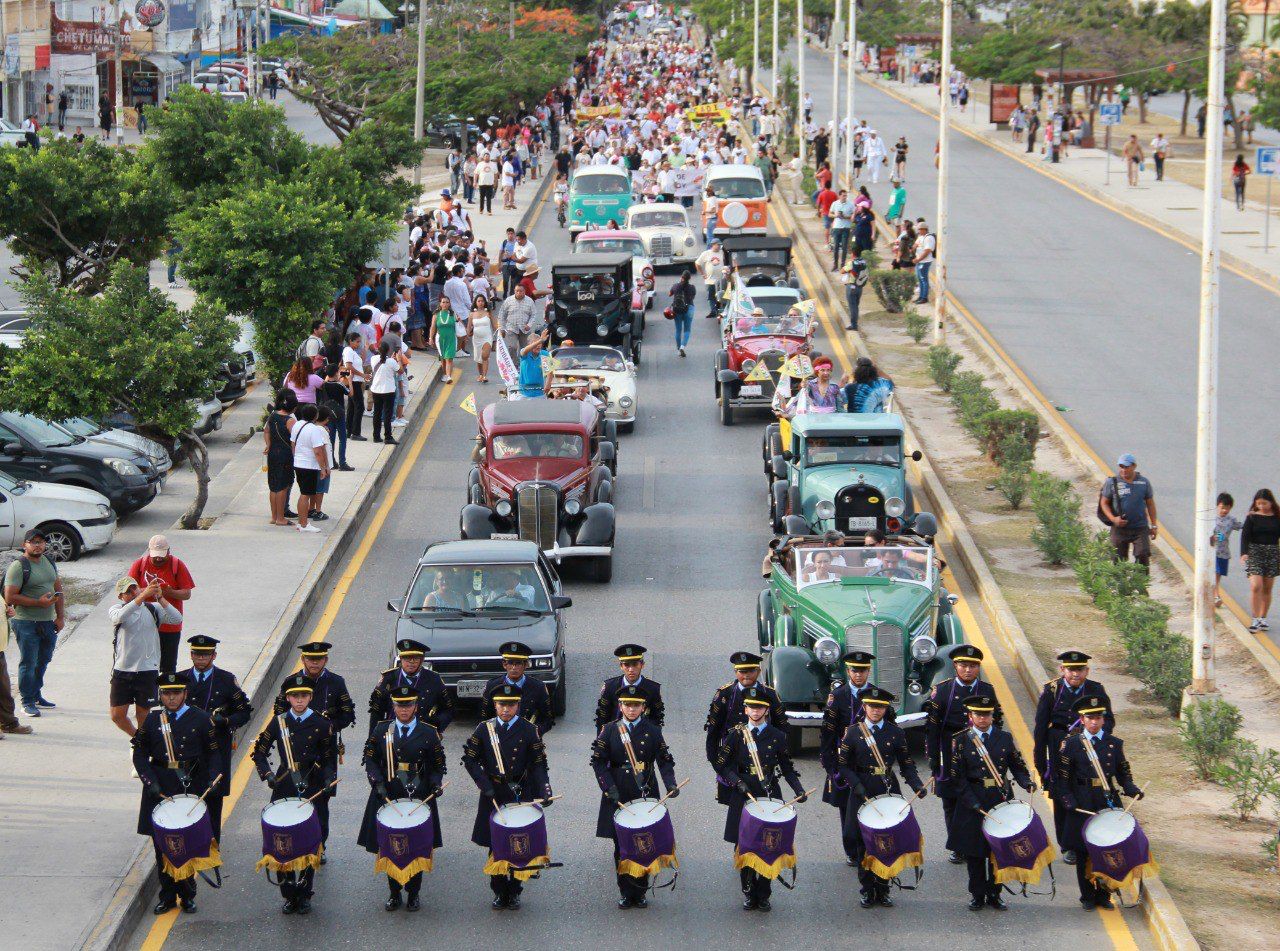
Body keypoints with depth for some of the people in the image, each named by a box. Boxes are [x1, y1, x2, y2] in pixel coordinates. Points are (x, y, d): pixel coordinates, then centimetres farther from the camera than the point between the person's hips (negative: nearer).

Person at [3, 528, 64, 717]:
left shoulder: (48, 562, 12)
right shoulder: (18, 566, -12)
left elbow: (58, 590, 19)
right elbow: (10, 598, -17)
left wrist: (60, 616, 10)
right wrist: (39, 602, -20)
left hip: (48, 622, 7)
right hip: (26, 623, -7)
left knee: (43, 661, 14)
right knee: (28, 663, -4)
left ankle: (36, 696, 27)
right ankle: (27, 702, 4)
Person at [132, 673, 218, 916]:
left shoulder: (200, 720, 1)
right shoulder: (152, 720, 5)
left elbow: (213, 754, 3)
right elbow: (140, 754, 7)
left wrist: (212, 782, -11)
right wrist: (150, 781, -7)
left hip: (192, 785, -2)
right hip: (160, 787, 2)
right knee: (162, 845, 4)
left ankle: (187, 895, 13)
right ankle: (167, 896, 14)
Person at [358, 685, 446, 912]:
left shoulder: (428, 732, 1)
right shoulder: (381, 730, 4)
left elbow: (438, 765, 6)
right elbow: (370, 759, 6)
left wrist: (436, 784, -12)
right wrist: (378, 783, -9)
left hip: (419, 799, -1)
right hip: (387, 797, 1)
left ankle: (413, 894, 13)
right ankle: (394, 893, 16)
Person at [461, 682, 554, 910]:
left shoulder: (529, 730, -1)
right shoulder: (485, 729, 2)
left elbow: (538, 765, -1)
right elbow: (469, 759, 4)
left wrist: (545, 792, -14)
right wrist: (484, 784, -8)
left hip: (521, 795, -1)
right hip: (493, 796, 1)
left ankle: (514, 892, 13)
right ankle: (499, 892, 15)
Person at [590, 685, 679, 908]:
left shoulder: (653, 731, 6)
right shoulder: (609, 730, 4)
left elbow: (665, 761, 4)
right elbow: (598, 761, 1)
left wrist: (671, 784, -13)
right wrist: (609, 787, -11)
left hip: (646, 797, 0)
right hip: (618, 797, 0)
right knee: (621, 847, 3)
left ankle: (640, 893, 10)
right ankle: (625, 892, 11)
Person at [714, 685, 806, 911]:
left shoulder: (777, 736, 6)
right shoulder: (736, 735, 3)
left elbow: (787, 768, 9)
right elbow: (721, 765, 3)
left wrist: (799, 790, -5)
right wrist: (737, 782, -13)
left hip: (770, 798, 0)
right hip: (743, 797, 0)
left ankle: (763, 895, 8)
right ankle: (749, 894, 9)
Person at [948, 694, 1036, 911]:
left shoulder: (1004, 739, 7)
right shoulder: (961, 741, -1)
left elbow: (1018, 766, 10)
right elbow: (956, 777, -4)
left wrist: (1026, 782, -11)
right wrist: (972, 802, -13)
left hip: (1001, 801, 2)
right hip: (973, 802, -2)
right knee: (974, 852, 3)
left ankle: (994, 894, 15)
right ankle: (977, 895, 13)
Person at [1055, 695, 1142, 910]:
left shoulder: (1115, 743, 8)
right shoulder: (1071, 744, 1)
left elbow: (1124, 772, 12)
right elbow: (1063, 776, 1)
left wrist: (1131, 789, -6)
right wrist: (1067, 799, -10)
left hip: (1109, 803, 1)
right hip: (1082, 805, -1)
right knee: (1083, 852, 3)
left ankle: (1104, 895, 11)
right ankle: (1088, 896, 13)